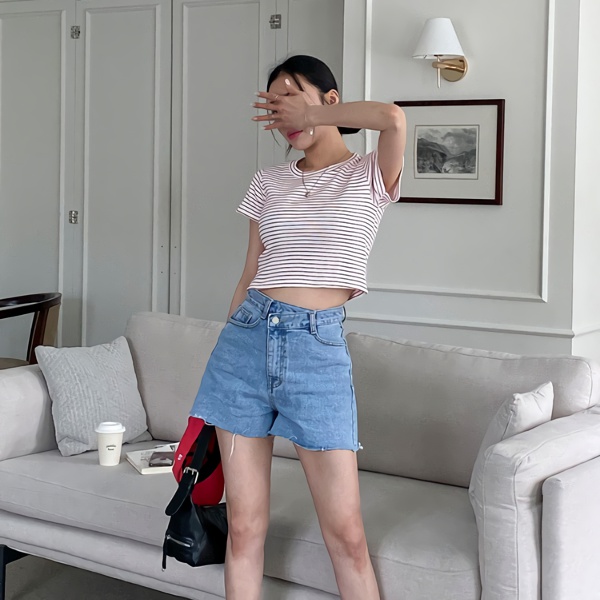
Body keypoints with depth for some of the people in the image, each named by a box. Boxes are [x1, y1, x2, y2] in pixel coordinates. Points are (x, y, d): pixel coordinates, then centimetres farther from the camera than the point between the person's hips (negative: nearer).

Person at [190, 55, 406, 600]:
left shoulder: (371, 177, 2)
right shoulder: (269, 183, 14)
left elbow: (392, 118, -20)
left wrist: (309, 115, -6)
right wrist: (225, 347, 15)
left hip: (318, 347, -3)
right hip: (246, 338, 4)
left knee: (346, 533, -3)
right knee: (245, 526, 5)